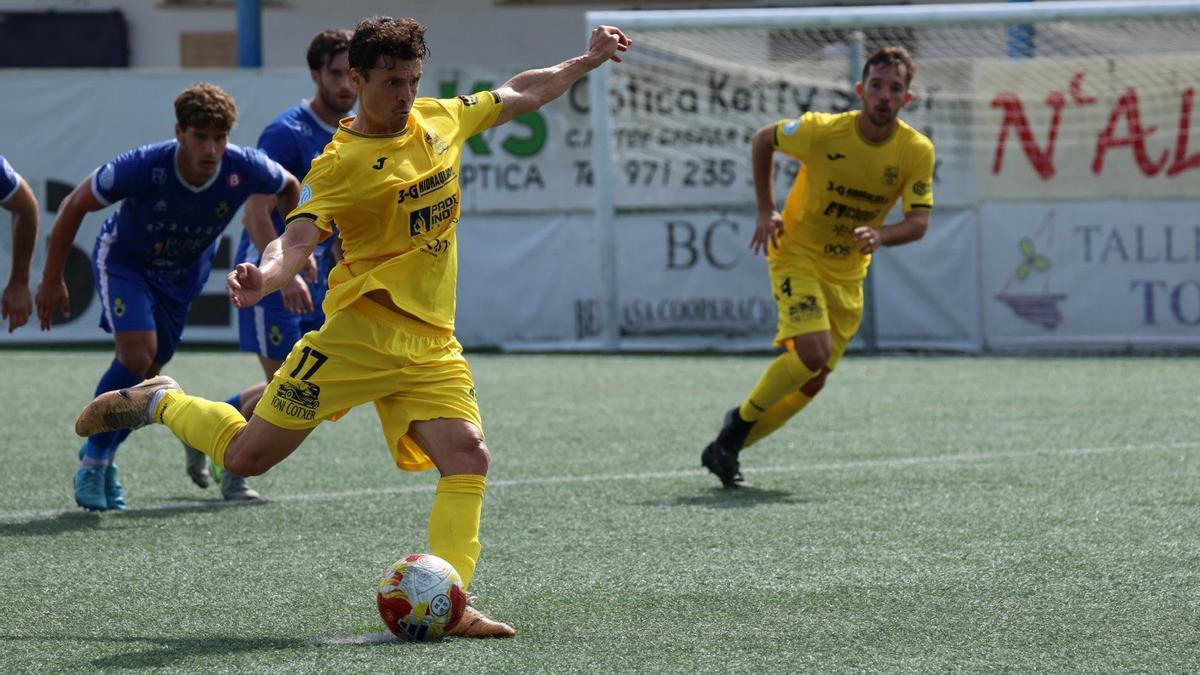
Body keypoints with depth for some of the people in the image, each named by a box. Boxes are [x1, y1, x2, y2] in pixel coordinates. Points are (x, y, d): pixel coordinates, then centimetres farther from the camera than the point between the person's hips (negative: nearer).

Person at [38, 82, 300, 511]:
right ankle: (92, 460, -6)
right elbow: (74, 205, -19)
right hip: (124, 260, -4)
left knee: (147, 373, 7)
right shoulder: (142, 168, -35)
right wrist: (51, 279, -14)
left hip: (184, 273, 4)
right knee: (136, 355, -23)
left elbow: (289, 188, -1)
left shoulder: (244, 170, -27)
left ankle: (103, 458, 30)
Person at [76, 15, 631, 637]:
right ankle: (158, 402, 24)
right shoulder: (340, 163, -11)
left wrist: (587, 61, 25)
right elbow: (298, 238, -21)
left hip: (431, 342, 5)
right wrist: (265, 276, -42)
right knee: (247, 456, -4)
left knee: (469, 457, -15)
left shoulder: (441, 119, 9)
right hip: (360, 328, -5)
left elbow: (517, 95, 25)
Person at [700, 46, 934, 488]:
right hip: (797, 254, -5)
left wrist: (881, 235, -35)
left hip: (848, 273, 5)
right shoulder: (822, 132, -20)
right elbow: (762, 140, -2)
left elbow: (918, 222, -13)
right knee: (812, 351, -25)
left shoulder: (917, 151, -13)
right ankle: (741, 421, -3)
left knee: (813, 382, 5)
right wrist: (766, 211, -5)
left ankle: (727, 448, 20)